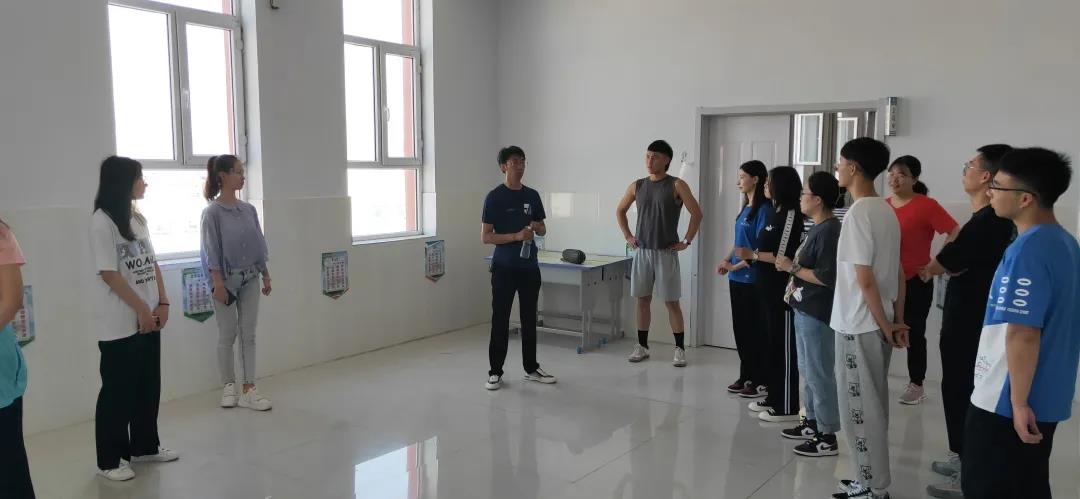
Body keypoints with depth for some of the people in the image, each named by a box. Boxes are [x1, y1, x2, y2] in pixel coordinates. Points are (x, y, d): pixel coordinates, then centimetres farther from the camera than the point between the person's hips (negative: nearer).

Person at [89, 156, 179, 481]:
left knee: (149, 386, 13)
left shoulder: (138, 218, 11)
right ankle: (110, 460, 14)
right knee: (117, 391, 2)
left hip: (148, 319, 7)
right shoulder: (102, 222, -12)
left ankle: (145, 446, 28)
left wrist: (162, 303, 2)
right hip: (119, 325, -7)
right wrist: (142, 309, -14)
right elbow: (109, 274, -16)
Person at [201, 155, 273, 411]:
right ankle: (229, 386, 19)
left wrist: (265, 275, 12)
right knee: (227, 335, 5)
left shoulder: (248, 209, 6)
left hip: (250, 278, 5)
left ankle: (248, 390, 9)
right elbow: (211, 250, -11)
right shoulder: (212, 212, -9)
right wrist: (218, 282, -16)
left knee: (248, 334, 5)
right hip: (227, 278, -5)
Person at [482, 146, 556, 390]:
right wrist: (516, 236, -19)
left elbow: (543, 230, 17)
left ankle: (531, 368, 23)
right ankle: (495, 372, 10)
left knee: (529, 319, 12)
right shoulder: (494, 197, -6)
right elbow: (485, 236, -9)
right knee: (500, 320, 0)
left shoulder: (532, 195, 9)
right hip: (504, 267, -5)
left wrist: (537, 228, -7)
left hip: (529, 266, 5)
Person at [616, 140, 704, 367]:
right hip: (642, 252, 4)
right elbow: (620, 211, 19)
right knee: (643, 300, 8)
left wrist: (687, 241, -8)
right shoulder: (637, 186, 6)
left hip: (666, 253, -4)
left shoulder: (676, 185, -6)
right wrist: (628, 236, 11)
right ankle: (642, 346, 18)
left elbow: (696, 213, -7)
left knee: (671, 302, 0)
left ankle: (680, 349, 8)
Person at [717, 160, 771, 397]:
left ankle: (761, 382, 10)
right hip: (737, 279, 8)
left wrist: (735, 266, -16)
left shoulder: (763, 209, -13)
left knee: (754, 330, 0)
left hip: (752, 279, -8)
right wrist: (726, 260, 3)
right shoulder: (746, 208, 13)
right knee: (740, 328, 12)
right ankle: (746, 376, 23)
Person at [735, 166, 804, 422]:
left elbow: (783, 256, -19)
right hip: (767, 287, 9)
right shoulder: (775, 212, 13)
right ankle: (774, 397, 24)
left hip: (782, 290, -9)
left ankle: (787, 406, 4)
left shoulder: (791, 214, -13)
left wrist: (752, 254, -13)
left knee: (783, 346, -3)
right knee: (768, 342, 14)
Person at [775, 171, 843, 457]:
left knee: (820, 374, -2)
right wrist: (795, 281, 6)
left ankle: (828, 437, 7)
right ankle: (812, 423, 31)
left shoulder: (829, 231, -18)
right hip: (805, 309, 10)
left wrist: (792, 267, -17)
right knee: (808, 371, 19)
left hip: (817, 313, -10)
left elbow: (828, 277, -24)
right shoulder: (818, 228, 12)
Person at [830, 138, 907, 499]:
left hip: (859, 326, -9)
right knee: (872, 407, 17)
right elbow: (899, 273, 11)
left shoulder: (858, 213, -18)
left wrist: (884, 325, -10)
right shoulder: (887, 211, 9)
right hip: (878, 325, 9)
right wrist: (897, 321, 11)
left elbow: (864, 279, -19)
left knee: (858, 409, 2)